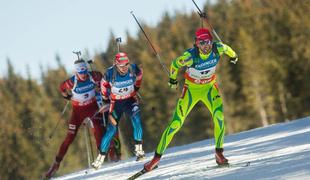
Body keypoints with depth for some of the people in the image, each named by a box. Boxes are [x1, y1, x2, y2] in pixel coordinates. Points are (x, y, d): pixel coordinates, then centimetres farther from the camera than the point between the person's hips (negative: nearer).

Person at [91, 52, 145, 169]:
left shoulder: (133, 69, -20)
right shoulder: (110, 73, -23)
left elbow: (139, 74, 6)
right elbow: (104, 84, 0)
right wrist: (105, 98, 10)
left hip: (130, 100, 1)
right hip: (116, 102, -1)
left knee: (136, 118, -29)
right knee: (111, 129, -7)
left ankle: (138, 148, -22)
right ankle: (101, 156, 5)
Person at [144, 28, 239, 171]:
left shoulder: (218, 49, -21)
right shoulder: (190, 56, -29)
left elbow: (227, 48, 5)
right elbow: (175, 64, -9)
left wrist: (233, 56, 27)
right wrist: (172, 78, 9)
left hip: (209, 88, 2)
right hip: (191, 89, -2)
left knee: (219, 116, -24)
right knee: (176, 123, -4)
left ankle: (219, 153, -11)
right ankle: (157, 156, 8)